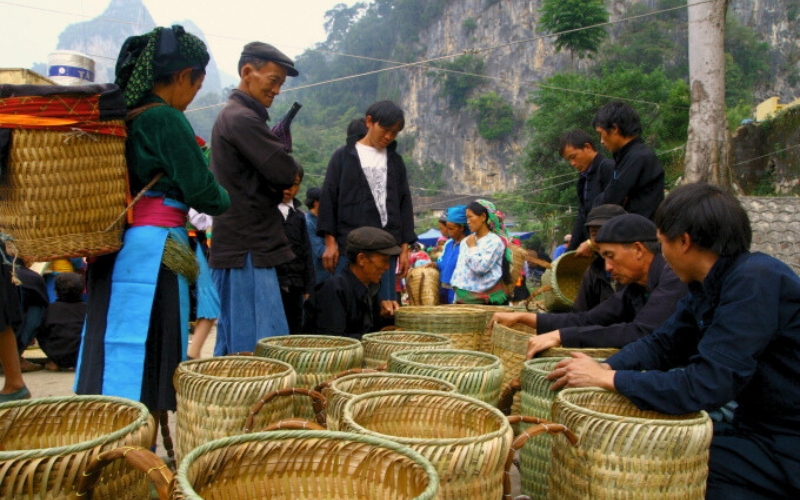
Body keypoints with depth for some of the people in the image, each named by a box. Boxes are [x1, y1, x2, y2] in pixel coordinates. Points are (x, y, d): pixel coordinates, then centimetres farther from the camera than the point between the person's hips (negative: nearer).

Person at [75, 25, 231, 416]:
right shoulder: (167, 119, -12)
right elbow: (201, 191, -12)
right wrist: (226, 201, 8)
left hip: (117, 249, 8)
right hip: (154, 249, -8)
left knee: (111, 362, 11)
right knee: (146, 367, -2)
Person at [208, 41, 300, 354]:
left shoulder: (232, 116, 20)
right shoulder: (242, 119, -13)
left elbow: (263, 175, 21)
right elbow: (286, 172, -19)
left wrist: (280, 187, -1)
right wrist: (291, 176, 3)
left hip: (238, 246, 10)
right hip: (248, 249, -10)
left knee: (233, 346, 14)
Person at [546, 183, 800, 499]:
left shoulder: (756, 282, -23)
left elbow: (707, 385, -28)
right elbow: (662, 344, 10)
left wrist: (608, 379, -21)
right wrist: (605, 368, -9)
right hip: (755, 429, 8)